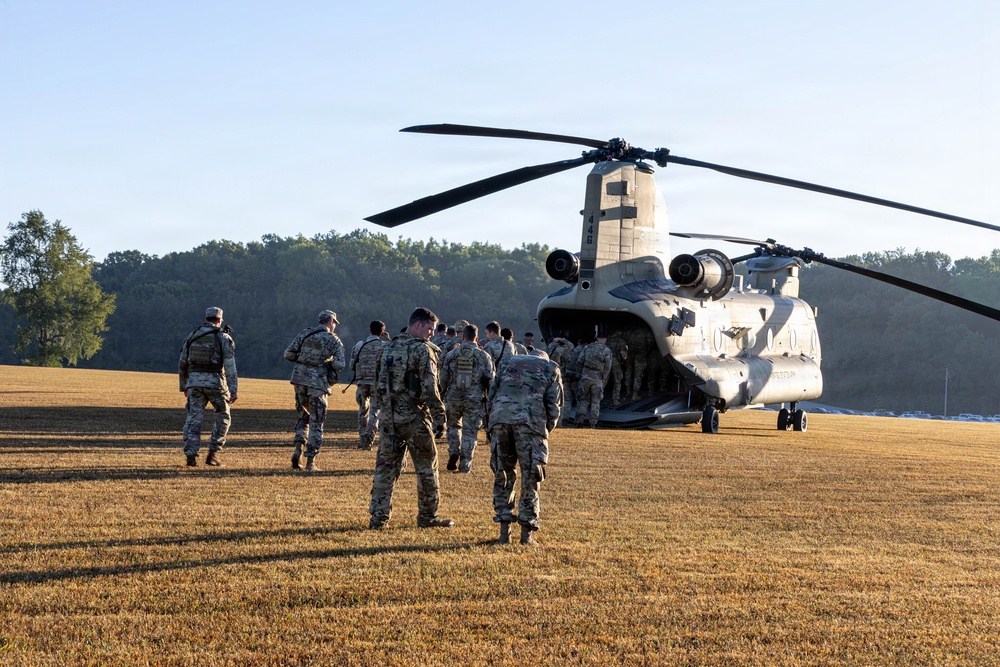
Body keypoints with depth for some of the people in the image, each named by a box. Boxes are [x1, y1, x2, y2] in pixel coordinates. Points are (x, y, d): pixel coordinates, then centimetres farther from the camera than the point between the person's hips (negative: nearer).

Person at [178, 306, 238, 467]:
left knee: (194, 419, 6)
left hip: (194, 382, 3)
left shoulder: (192, 336, 10)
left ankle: (191, 455, -5)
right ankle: (212, 454, 5)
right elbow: (230, 367, -8)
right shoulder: (224, 338, -1)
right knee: (223, 418, 13)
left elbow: (182, 363, 12)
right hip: (215, 382, -3)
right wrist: (234, 391, -8)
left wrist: (184, 386, 23)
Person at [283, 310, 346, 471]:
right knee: (316, 423, 5)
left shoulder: (305, 333, 7)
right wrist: (331, 367, 7)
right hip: (318, 383, -4)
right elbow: (339, 364, -14)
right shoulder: (334, 340, -2)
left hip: (300, 379, 4)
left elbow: (288, 354, 2)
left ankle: (298, 450, 7)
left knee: (303, 415, 23)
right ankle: (310, 462, 3)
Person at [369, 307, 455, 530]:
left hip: (388, 417, 6)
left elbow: (378, 384, 16)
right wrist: (439, 418, -15)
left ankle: (378, 517, 5)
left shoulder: (388, 348, 12)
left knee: (385, 467, 8)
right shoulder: (422, 350, -10)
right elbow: (429, 389, -17)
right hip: (414, 417, -6)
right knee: (426, 468, 6)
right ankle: (427, 517, 12)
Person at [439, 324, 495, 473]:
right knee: (470, 431, 7)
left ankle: (454, 452, 4)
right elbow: (490, 381, 0)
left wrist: (443, 394, 21)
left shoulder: (451, 354, 0)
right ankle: (465, 465, 6)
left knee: (454, 425, 23)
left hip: (453, 399, 1)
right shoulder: (484, 356, -2)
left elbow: (443, 378, 5)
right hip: (475, 400, -1)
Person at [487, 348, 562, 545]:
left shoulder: (507, 362, 28)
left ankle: (504, 532, 10)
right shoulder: (551, 368, 22)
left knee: (502, 475, 11)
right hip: (531, 422, -2)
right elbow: (554, 405, 12)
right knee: (530, 478, 6)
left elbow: (492, 395, 21)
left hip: (500, 418, 2)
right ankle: (526, 533, 6)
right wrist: (546, 432, 19)